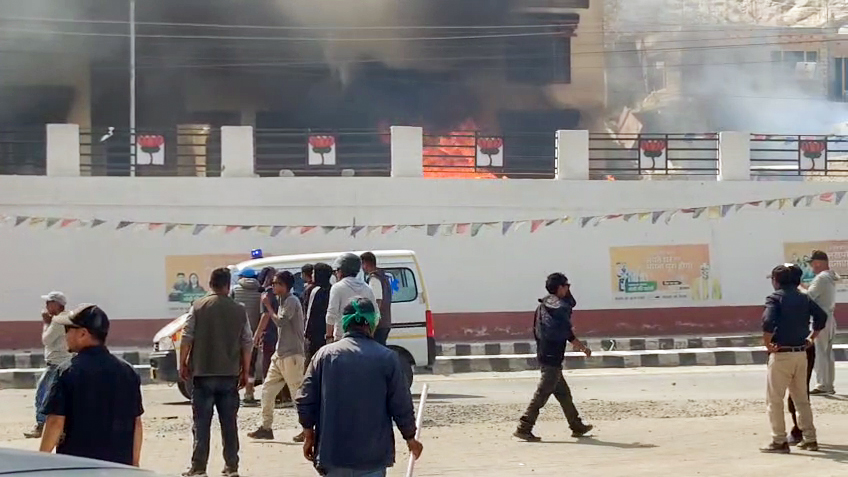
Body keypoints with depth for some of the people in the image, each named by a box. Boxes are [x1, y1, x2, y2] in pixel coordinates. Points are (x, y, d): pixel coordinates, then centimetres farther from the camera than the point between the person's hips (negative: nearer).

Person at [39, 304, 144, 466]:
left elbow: (56, 422, -12)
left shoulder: (68, 371, -10)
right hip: (119, 466, 5)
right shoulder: (127, 371, 5)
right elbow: (136, 423, 9)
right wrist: (134, 463, 17)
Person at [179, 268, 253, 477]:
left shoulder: (199, 307, -4)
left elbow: (187, 338, -5)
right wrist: (245, 372, 13)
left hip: (203, 373, -2)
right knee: (229, 422, 9)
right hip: (230, 374, 2)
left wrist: (183, 364, 5)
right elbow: (247, 343, 4)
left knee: (201, 423, 1)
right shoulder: (239, 311, 2)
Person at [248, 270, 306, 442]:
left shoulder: (291, 301, -12)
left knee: (297, 392, -7)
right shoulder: (283, 301, 17)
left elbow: (281, 321, -23)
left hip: (291, 355, -10)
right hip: (280, 354, 10)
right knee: (267, 389, 10)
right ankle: (266, 427, 14)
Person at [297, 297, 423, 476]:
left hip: (332, 451, 2)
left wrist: (309, 436, 14)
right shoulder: (387, 358, -6)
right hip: (373, 455, -2)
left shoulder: (325, 354, -1)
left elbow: (305, 400, 1)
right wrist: (410, 438, 13)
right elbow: (402, 406, -3)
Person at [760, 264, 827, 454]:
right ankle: (809, 438, 16)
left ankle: (779, 441, 0)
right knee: (801, 398, 16)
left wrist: (767, 344, -13)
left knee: (775, 399, 1)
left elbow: (768, 321, -24)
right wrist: (811, 338, 18)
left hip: (781, 354, -6)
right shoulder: (803, 298, 10)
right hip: (801, 353, 6)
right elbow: (821, 316, 14)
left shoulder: (775, 298, -9)